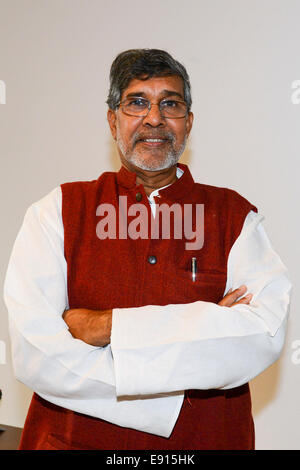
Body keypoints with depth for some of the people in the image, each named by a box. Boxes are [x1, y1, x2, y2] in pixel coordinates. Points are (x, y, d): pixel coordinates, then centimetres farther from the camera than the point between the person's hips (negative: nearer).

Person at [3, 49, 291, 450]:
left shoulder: (235, 215, 0)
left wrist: (112, 326, -21)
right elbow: (34, 355, -16)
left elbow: (266, 334, -16)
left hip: (206, 440, 1)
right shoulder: (58, 211, -3)